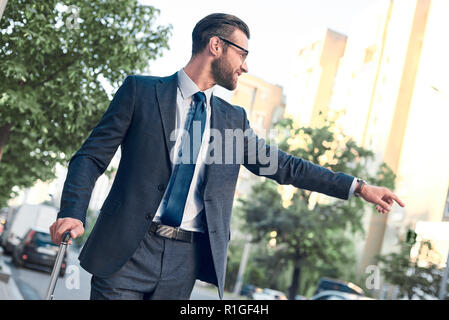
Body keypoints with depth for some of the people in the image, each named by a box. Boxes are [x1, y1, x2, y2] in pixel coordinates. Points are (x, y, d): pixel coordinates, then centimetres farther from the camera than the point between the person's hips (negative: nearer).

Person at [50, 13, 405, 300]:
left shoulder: (233, 119, 12)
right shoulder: (141, 90, 1)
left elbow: (282, 165, 13)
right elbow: (92, 156, -1)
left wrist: (358, 186, 9)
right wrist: (73, 213, -17)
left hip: (185, 261, 4)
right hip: (129, 251, -3)